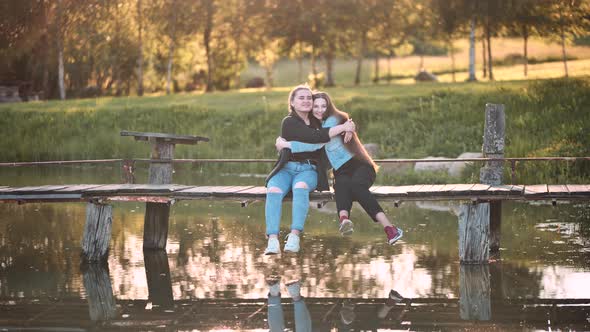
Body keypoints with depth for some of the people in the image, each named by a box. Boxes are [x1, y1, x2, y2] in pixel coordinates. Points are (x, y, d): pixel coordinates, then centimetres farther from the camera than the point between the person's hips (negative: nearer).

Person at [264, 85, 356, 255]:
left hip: (308, 170, 2)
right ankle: (273, 240, -43)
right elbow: (315, 137, -17)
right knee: (274, 191, -35)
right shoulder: (289, 122, -3)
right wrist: (342, 128, -16)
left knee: (301, 188, -35)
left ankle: (294, 236, -44)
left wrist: (348, 127, 1)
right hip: (286, 169, -2)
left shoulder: (316, 121, 15)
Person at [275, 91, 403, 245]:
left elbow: (315, 145, -17)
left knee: (356, 186, -39)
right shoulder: (315, 125, 18)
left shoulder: (333, 120, -6)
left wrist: (286, 144, -12)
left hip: (359, 165, -4)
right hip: (341, 172, 4)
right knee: (342, 185, -35)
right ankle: (344, 219, -70)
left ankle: (389, 228, -51)